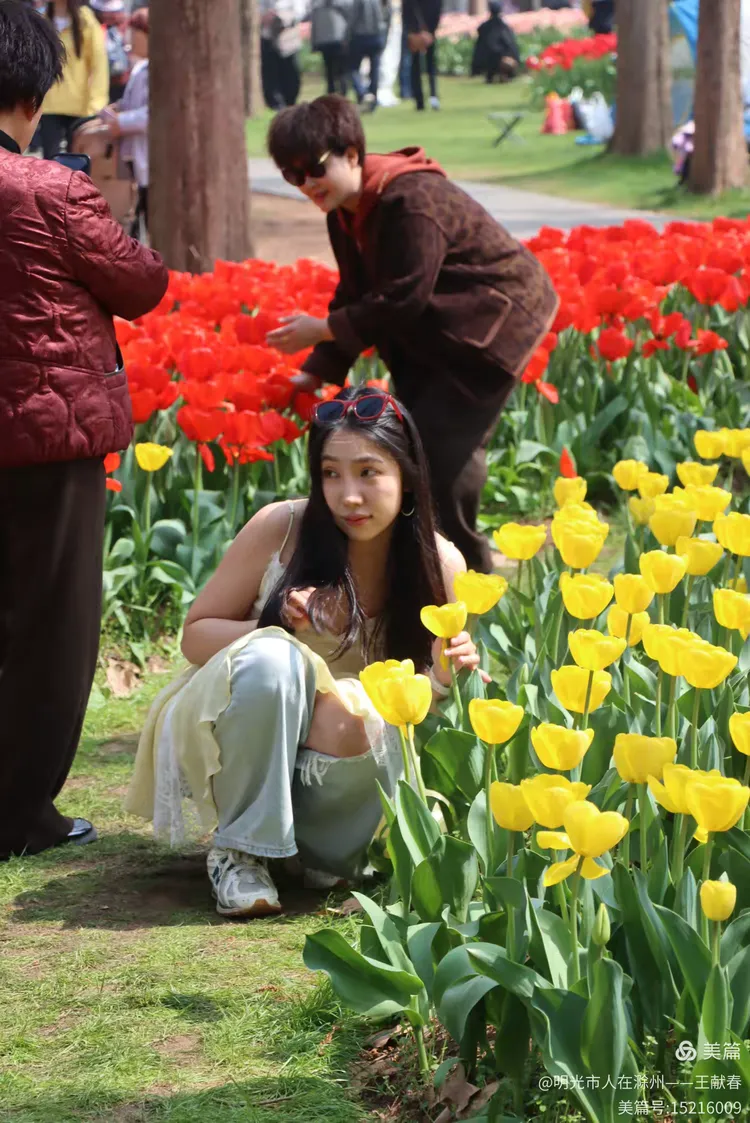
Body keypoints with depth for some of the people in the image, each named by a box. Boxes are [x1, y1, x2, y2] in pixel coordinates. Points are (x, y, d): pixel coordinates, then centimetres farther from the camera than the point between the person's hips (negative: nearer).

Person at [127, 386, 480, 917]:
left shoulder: (440, 565, -9)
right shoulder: (281, 528, -14)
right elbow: (195, 635, -5)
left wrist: (448, 678, -25)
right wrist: (280, 630, -23)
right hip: (236, 744, -1)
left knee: (356, 727, -35)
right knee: (272, 657, -33)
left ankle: (327, 850, -3)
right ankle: (240, 849, -19)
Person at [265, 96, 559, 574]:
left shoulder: (410, 200, -28)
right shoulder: (346, 210, 3)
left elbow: (400, 301, -29)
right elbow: (356, 296, 7)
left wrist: (321, 330, -23)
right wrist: (316, 373, 0)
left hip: (495, 319, -10)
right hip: (436, 332, 10)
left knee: (444, 445, -16)